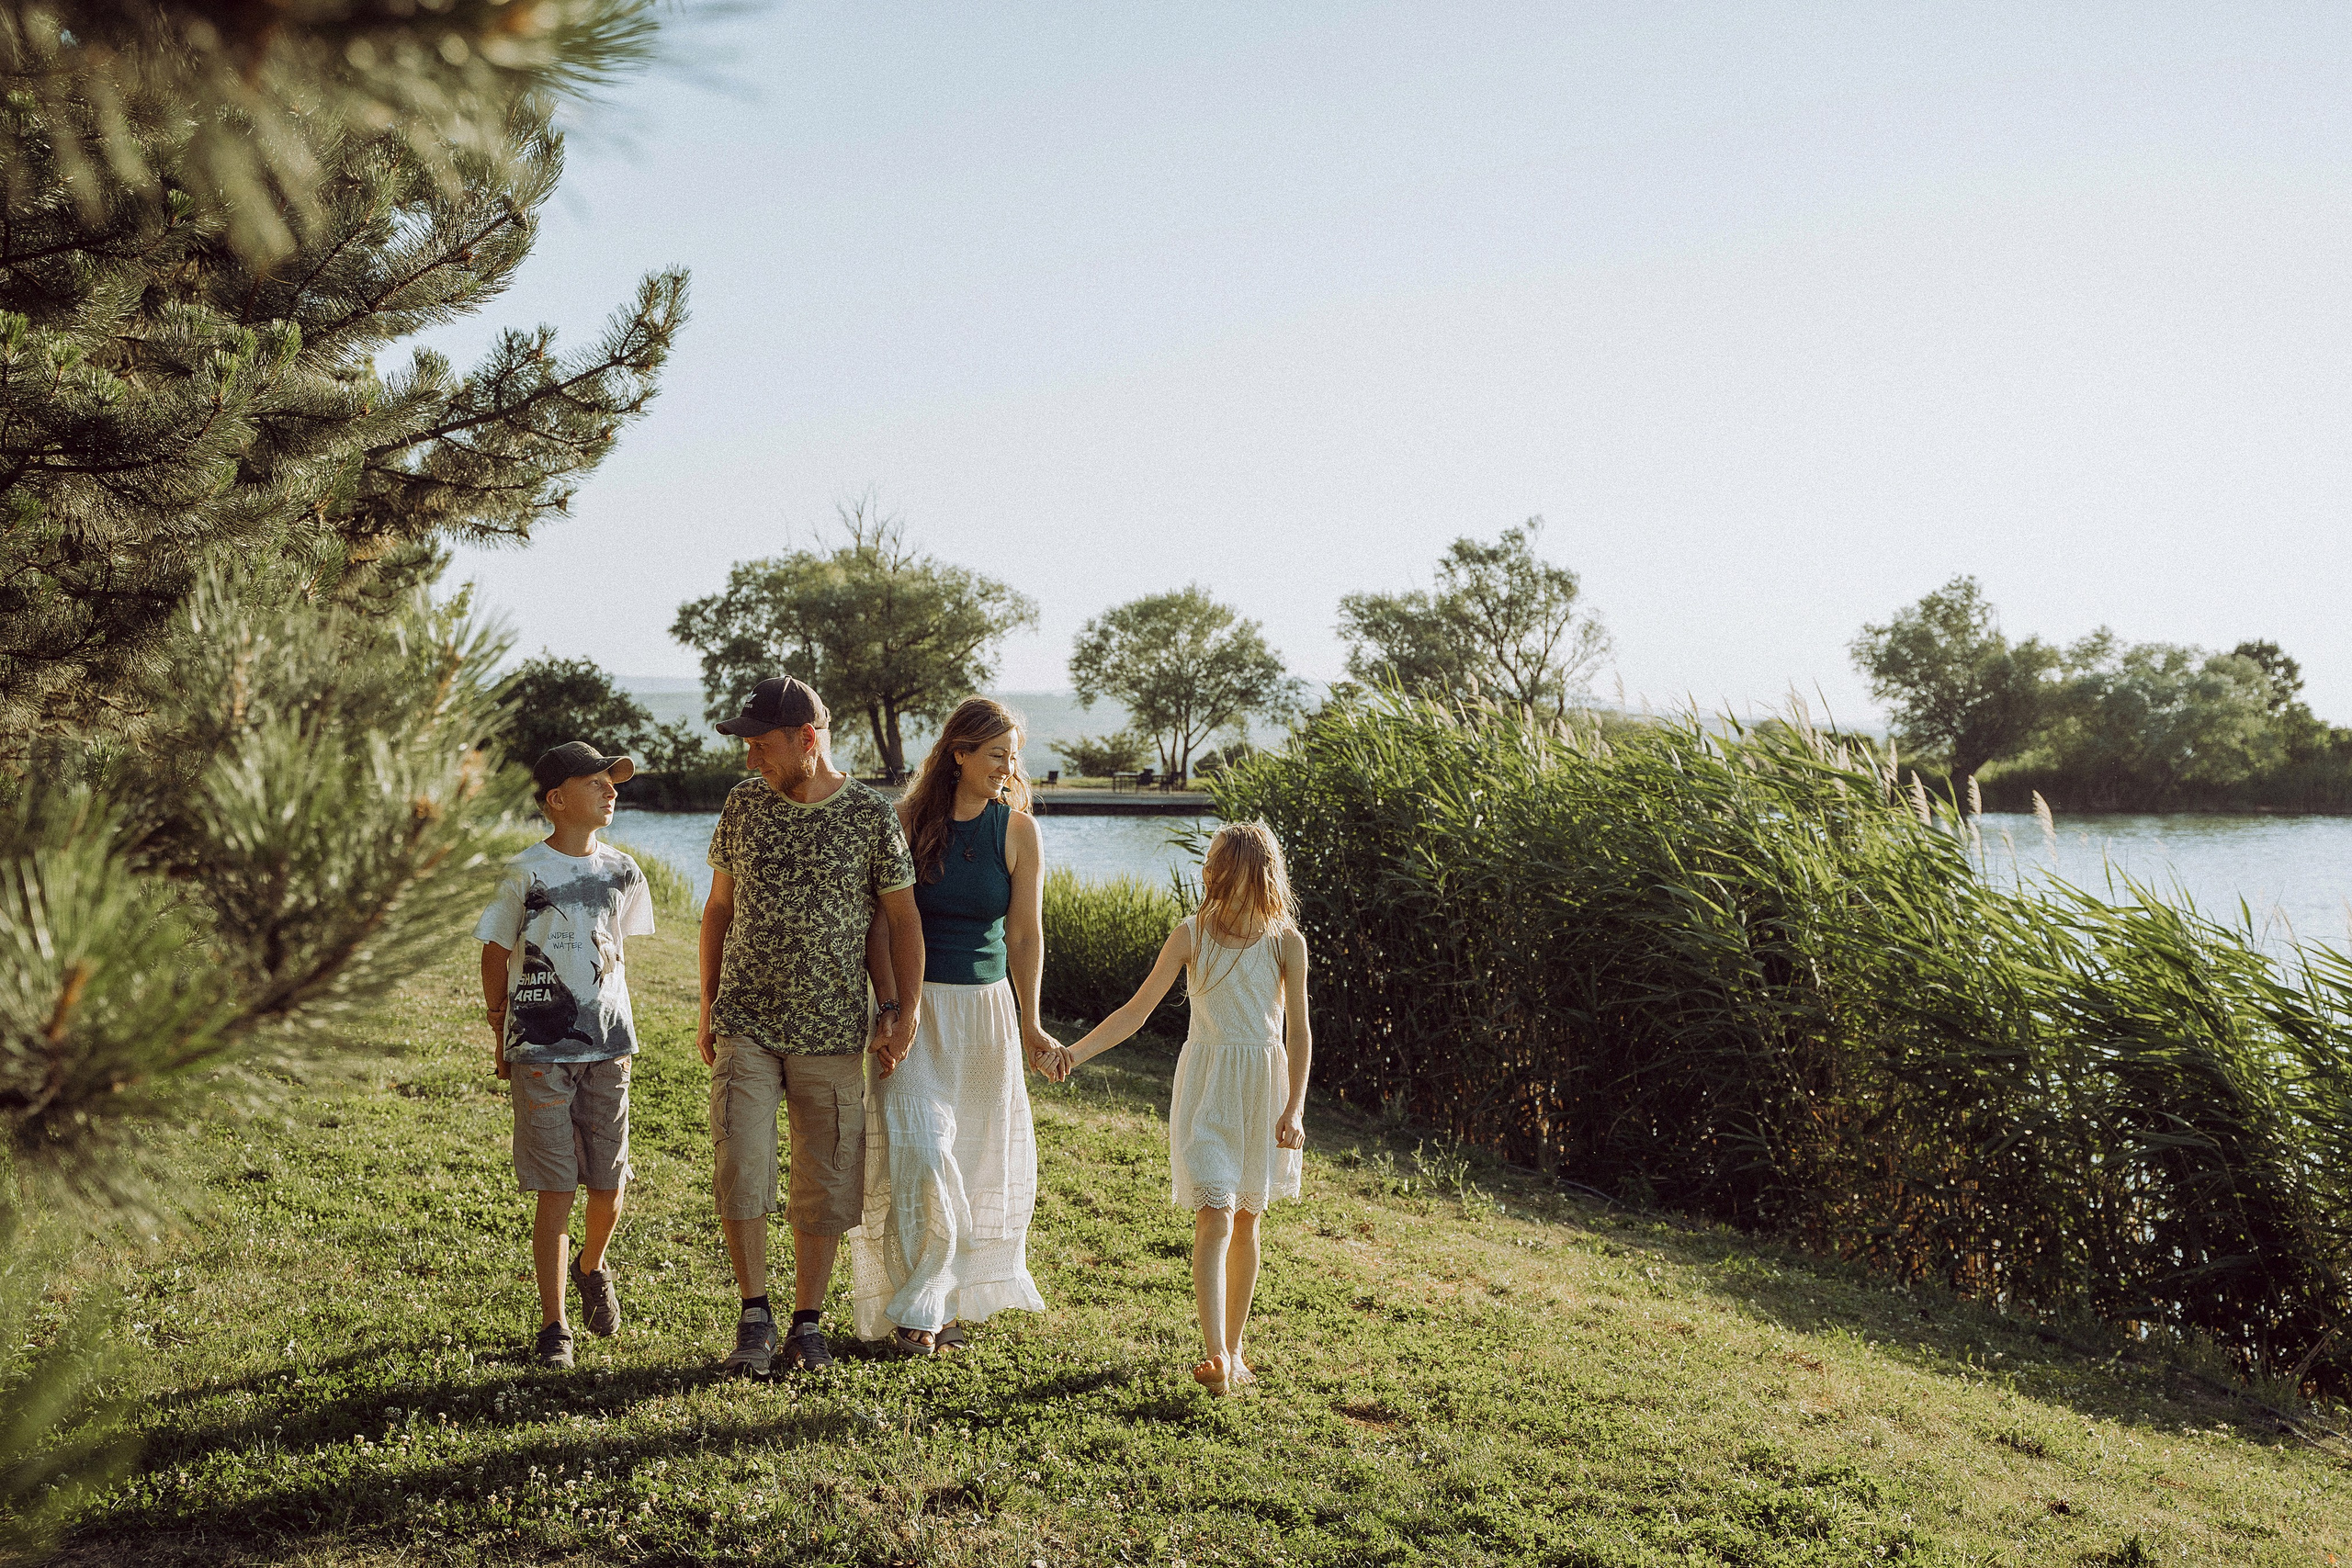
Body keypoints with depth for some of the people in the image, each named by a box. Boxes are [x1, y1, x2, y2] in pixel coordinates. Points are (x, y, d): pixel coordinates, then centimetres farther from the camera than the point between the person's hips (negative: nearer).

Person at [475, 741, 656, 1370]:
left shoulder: (622, 872, 5)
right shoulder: (525, 873, -7)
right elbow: (496, 954, 1)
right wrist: (502, 1037, 4)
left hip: (608, 1046, 4)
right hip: (540, 1052, -4)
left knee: (610, 1186, 7)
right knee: (556, 1190, -3)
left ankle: (591, 1266, 39)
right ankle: (553, 1325, 10)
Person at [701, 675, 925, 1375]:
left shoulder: (872, 816, -5)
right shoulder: (743, 804, 3)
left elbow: (902, 918, 3)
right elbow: (719, 909, 11)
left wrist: (904, 1012, -5)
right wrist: (708, 1011, 12)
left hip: (832, 1033, -1)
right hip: (745, 1026, 1)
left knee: (823, 1186, 5)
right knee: (740, 1173, -8)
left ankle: (808, 1322, 19)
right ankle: (755, 1317, 8)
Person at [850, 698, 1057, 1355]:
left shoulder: (1018, 831, 0)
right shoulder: (907, 822, -3)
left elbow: (1025, 933, 2)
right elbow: (882, 924, -1)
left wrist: (1029, 1023, -1)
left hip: (985, 1007, 2)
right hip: (915, 1007, -2)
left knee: (974, 1158, 7)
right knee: (918, 1149, -12)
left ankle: (952, 1299, 21)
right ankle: (915, 1306, 1)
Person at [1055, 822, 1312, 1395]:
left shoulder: (1286, 942, -3)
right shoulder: (1192, 934, -1)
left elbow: (1298, 1031, 1)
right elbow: (1136, 1011, -1)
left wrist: (1294, 1109, -6)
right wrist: (1074, 1052, -11)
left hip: (1263, 1088, 1)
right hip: (1207, 1084, -1)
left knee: (1246, 1220, 9)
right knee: (1215, 1218, -12)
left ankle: (1232, 1348, 22)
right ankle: (1217, 1358, -14)